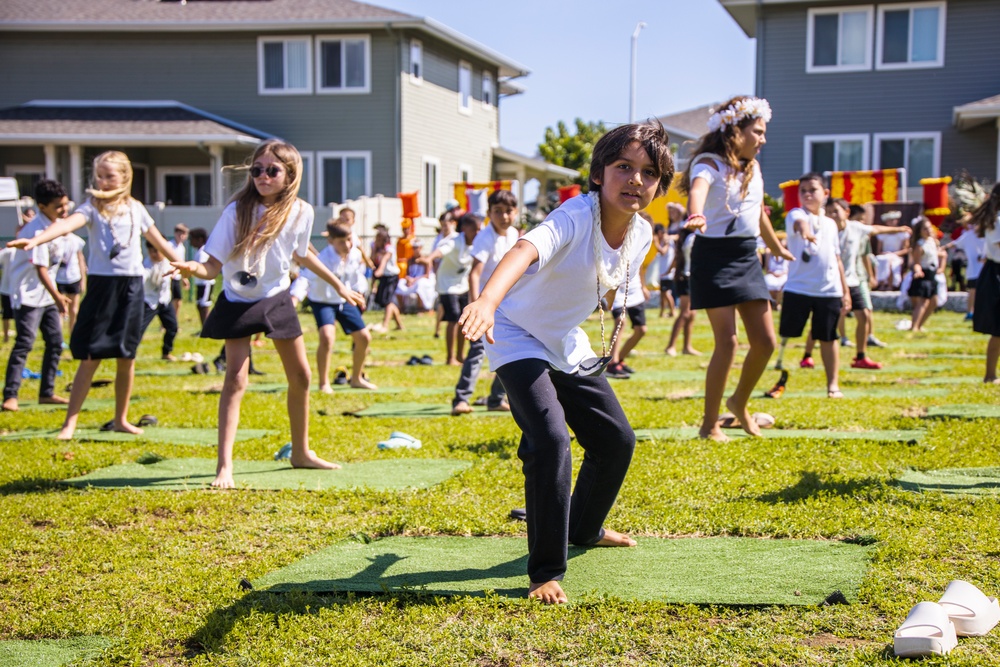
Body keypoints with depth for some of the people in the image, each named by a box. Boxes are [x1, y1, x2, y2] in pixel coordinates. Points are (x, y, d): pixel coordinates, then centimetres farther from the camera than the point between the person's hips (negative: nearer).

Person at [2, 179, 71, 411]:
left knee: (55, 341, 9)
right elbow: (40, 269, -24)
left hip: (47, 294, 9)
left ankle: (46, 392, 18)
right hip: (28, 293, -9)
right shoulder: (37, 230, -22)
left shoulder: (56, 224, 5)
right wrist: (57, 297, -24)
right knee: (25, 342, -14)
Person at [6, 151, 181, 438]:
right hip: (101, 283, -3)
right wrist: (36, 240, -41)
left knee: (127, 357, 9)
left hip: (132, 285, 3)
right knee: (90, 358, -6)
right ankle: (70, 422, -1)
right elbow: (68, 223, -23)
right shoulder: (92, 206, -3)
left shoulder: (136, 209, 8)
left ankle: (121, 419, 23)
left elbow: (158, 240, 21)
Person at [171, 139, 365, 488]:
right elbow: (214, 266, -22)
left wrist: (339, 285, 17)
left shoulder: (301, 213, -12)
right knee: (236, 379, -14)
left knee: (300, 376, 11)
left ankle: (301, 451, 31)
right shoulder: (237, 211, -22)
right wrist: (194, 268, -44)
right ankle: (224, 466, -12)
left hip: (277, 299, 4)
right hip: (238, 303, -4)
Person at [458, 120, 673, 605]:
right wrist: (488, 299, -71)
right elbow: (526, 249, -53)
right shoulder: (577, 216, -32)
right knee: (550, 441, -24)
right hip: (517, 337, -8)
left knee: (617, 439, 13)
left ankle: (584, 528, 41)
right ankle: (546, 571, -12)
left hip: (568, 344, 8)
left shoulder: (641, 234, -8)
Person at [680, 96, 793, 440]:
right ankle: (710, 424, 1)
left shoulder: (753, 169, 12)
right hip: (714, 257, -7)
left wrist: (778, 248, 42)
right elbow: (698, 188, -37)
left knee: (765, 341, 4)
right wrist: (697, 216, -60)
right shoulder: (709, 163, -12)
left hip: (747, 257, 7)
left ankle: (739, 403, 29)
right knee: (727, 342, -12)